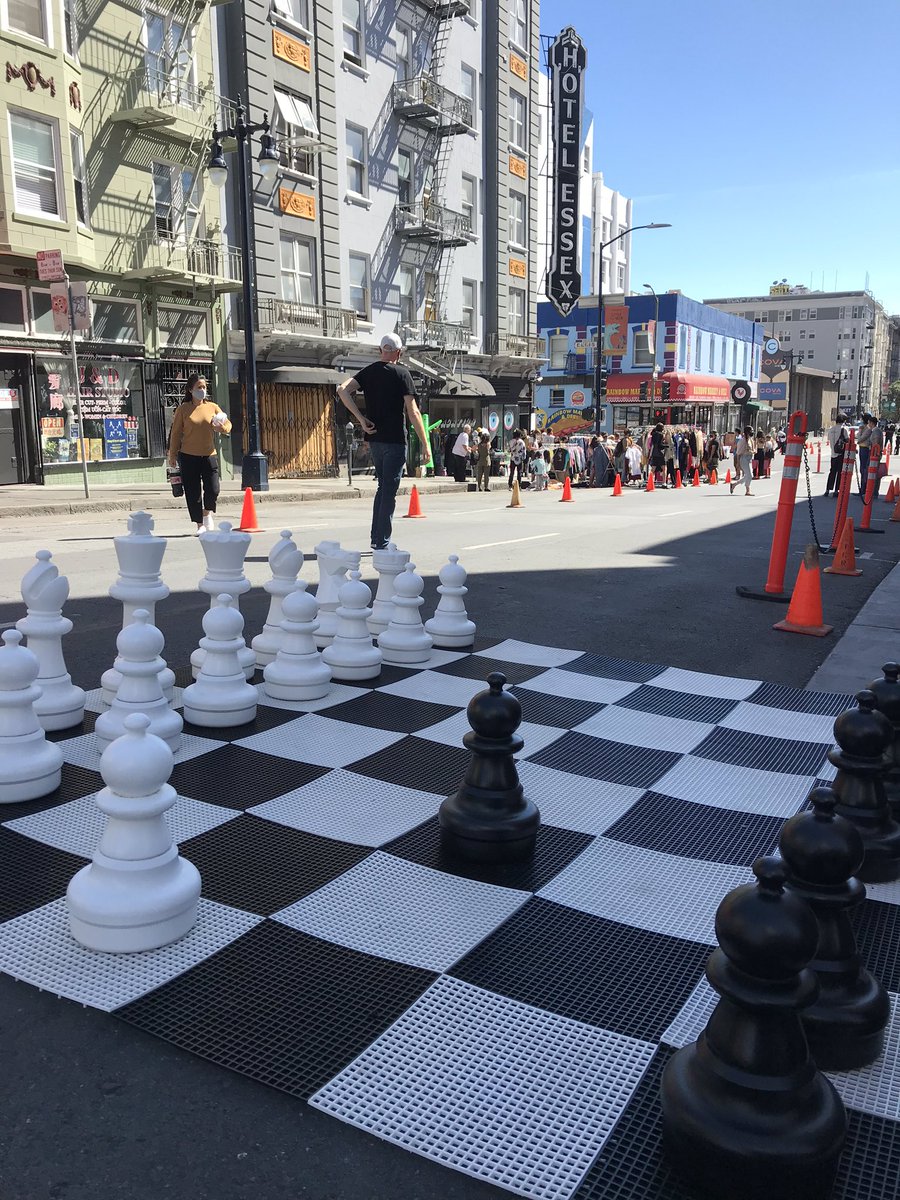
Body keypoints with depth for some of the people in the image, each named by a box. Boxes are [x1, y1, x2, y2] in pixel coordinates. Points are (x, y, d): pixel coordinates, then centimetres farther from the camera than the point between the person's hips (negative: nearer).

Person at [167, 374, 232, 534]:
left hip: (209, 455, 1)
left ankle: (207, 513, 20)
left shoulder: (212, 407, 7)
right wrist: (172, 455, 1)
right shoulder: (183, 409, 1)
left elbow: (228, 425, 6)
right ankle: (200, 525, 16)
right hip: (188, 456, -1)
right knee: (193, 493, 2)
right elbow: (176, 433, 3)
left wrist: (221, 427, -18)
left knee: (213, 490, -9)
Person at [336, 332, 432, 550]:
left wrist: (360, 418, -5)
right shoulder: (401, 373, -7)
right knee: (389, 491, -2)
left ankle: (376, 538, 19)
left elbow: (342, 390, -6)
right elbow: (413, 412, -11)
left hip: (374, 439, 6)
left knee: (383, 487, 18)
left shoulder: (368, 371, 8)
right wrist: (425, 444, -7)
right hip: (395, 440, -6)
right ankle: (382, 543, 0)